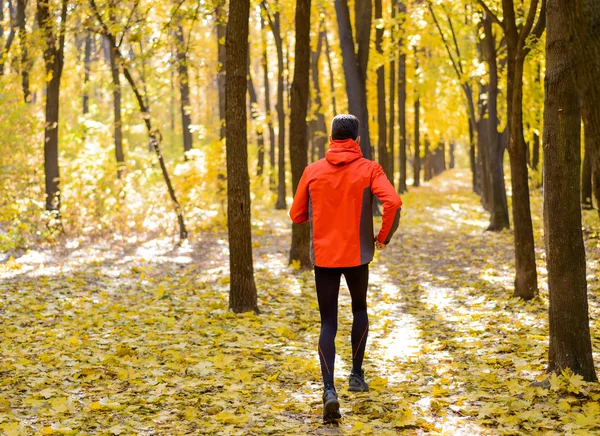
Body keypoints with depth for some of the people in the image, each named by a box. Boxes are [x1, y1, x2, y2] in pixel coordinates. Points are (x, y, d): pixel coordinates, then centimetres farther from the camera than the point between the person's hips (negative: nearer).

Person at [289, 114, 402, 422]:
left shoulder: (312, 171, 1)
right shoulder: (368, 169, -4)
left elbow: (297, 215, 6)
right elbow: (393, 202, -19)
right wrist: (384, 236, -3)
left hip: (323, 256, 1)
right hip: (358, 255, 0)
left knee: (328, 323, 4)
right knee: (359, 309, 26)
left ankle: (329, 389, -16)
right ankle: (357, 375, 25)